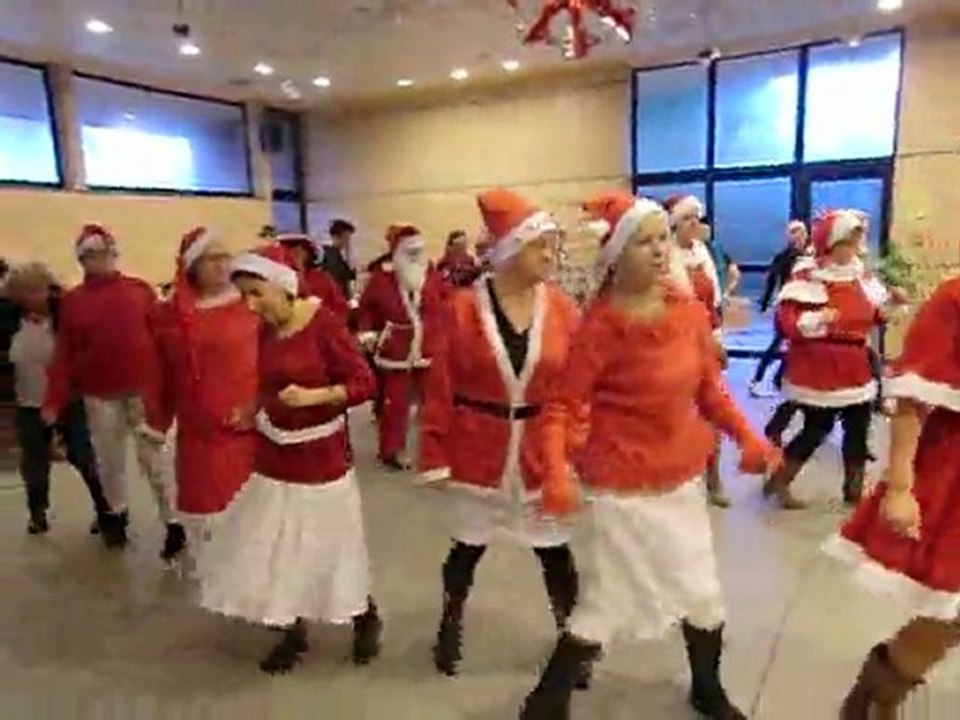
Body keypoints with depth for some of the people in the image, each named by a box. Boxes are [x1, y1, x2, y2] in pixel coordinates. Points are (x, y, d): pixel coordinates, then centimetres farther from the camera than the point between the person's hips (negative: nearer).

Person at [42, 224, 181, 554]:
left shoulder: (140, 290, 0)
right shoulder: (72, 300, 5)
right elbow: (64, 354, 5)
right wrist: (54, 400, 0)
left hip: (143, 388, -2)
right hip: (99, 395, 2)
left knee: (153, 457, 1)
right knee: (109, 460, 15)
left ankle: (173, 525, 9)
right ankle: (117, 514, 37)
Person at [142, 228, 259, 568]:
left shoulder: (251, 307, -5)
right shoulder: (169, 315, 5)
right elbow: (161, 378, 10)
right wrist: (156, 427, 13)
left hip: (247, 431, -3)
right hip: (197, 436, 3)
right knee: (202, 510, 12)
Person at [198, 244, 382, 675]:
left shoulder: (323, 324, -18)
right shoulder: (265, 330, 1)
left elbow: (364, 383, -18)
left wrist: (313, 396, -28)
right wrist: (252, 412, 2)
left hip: (321, 454, -6)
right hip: (274, 452, 6)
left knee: (330, 543, 7)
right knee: (275, 543, 12)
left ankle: (366, 618, 34)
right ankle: (293, 631, 33)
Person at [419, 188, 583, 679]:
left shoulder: (561, 308, -5)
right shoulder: (464, 308, -10)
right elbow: (442, 388, -8)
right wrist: (436, 453, -8)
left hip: (544, 450, 1)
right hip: (478, 450, -1)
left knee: (555, 550, 13)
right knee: (468, 546, 17)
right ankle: (450, 624, 43)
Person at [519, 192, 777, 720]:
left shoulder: (691, 311, -2)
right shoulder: (600, 326, -18)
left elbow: (709, 389, 7)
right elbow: (561, 406, -18)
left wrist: (746, 437, -7)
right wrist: (556, 472, -33)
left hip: (683, 479, 6)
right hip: (622, 487, -6)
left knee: (703, 594, 21)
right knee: (606, 605, 4)